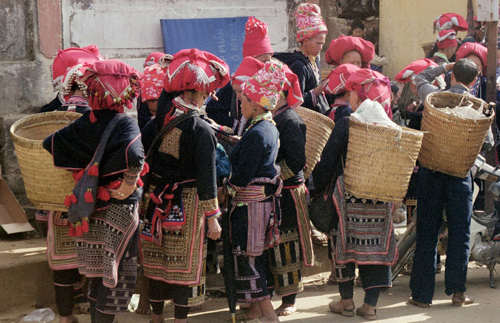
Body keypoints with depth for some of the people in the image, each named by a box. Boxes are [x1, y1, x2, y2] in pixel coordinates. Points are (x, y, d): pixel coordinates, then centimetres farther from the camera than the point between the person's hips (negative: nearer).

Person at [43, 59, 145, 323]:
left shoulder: (85, 122, -1)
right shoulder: (125, 123, -18)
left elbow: (50, 144, -3)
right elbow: (134, 155, -37)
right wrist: (130, 183, -22)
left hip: (92, 210, 6)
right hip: (119, 211, -6)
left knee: (98, 276, 18)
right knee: (117, 276, 5)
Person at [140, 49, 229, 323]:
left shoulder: (157, 122, -1)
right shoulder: (201, 130, -16)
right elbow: (206, 177, -15)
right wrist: (212, 218, -9)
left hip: (157, 202, 5)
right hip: (187, 205, -5)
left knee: (158, 261, 15)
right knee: (185, 264, 4)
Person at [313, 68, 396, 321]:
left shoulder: (346, 124, -9)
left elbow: (327, 162, -5)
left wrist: (318, 189, 6)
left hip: (350, 195, -3)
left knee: (344, 243, 9)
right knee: (377, 247, 7)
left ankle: (346, 300, 15)